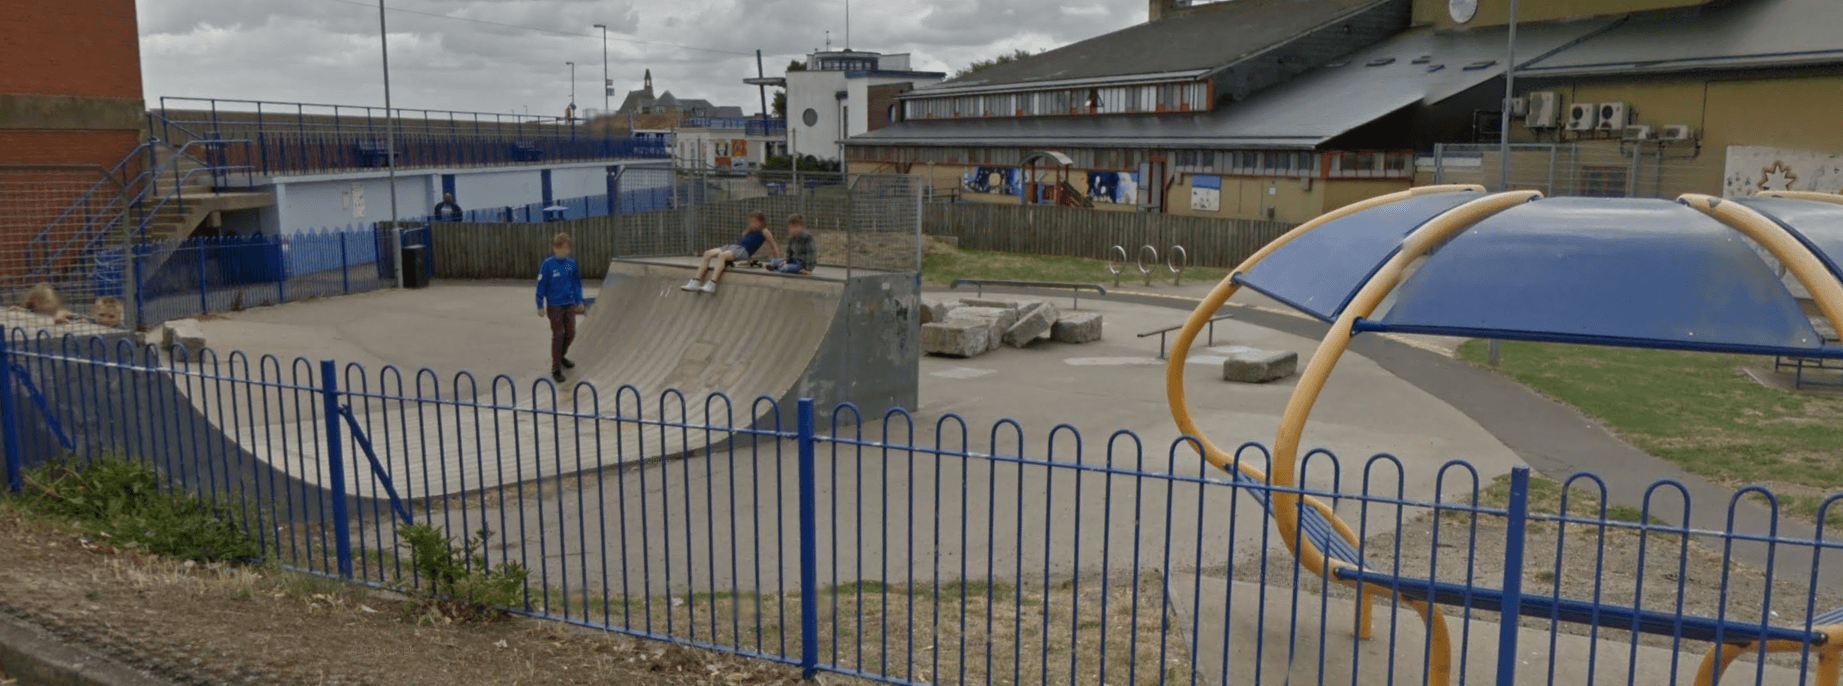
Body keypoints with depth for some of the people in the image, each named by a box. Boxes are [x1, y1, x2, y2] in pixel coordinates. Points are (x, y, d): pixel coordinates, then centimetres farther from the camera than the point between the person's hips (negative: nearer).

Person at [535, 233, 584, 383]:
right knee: (558, 334, -3)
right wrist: (540, 306, -6)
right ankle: (556, 369, 5)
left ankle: (561, 357, 38)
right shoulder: (548, 264, -12)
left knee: (570, 334, 11)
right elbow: (541, 285, -7)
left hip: (569, 304, 4)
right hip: (555, 306, -4)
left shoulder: (571, 263, 0)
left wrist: (579, 301, 13)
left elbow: (576, 283, 11)